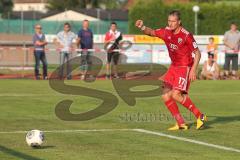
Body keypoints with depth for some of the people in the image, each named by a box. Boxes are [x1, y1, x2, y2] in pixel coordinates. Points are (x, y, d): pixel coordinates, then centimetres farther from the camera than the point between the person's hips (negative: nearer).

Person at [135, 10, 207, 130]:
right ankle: (181, 124, 5)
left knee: (176, 95, -20)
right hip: (173, 67, 7)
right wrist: (142, 27, -14)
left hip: (185, 67, -7)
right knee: (165, 96, -3)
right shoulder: (166, 32, 0)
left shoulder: (186, 35, -18)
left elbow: (197, 53, -13)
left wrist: (193, 70, -21)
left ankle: (200, 116, -6)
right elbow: (152, 32, 8)